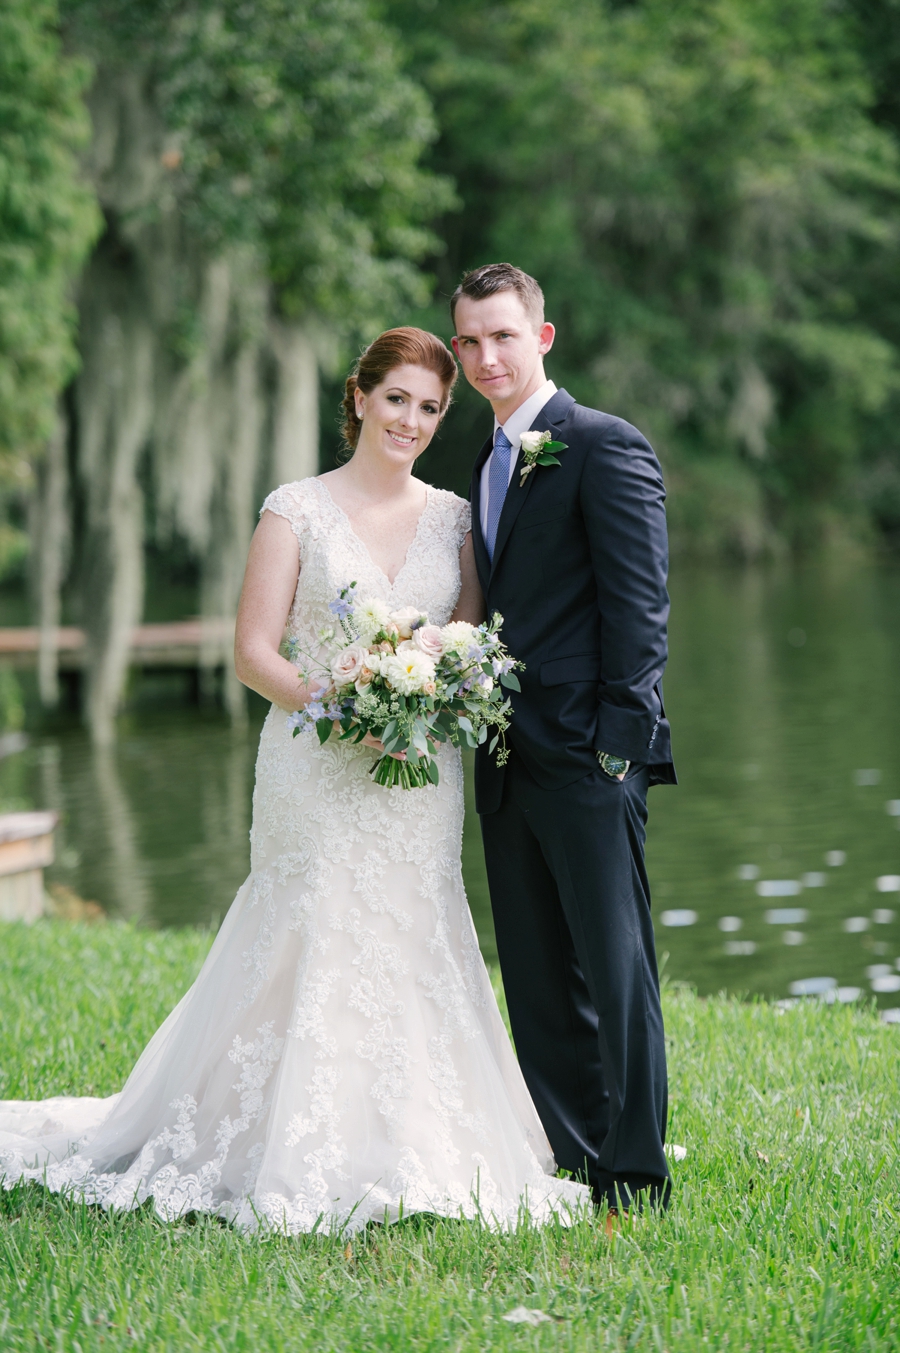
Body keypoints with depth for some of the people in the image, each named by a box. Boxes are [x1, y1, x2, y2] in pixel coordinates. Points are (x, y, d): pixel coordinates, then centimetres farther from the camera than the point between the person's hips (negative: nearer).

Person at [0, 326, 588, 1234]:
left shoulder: (453, 517, 10)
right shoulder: (297, 510, -1)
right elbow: (254, 651, -4)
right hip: (318, 774, -4)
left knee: (413, 953, 3)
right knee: (313, 952, -5)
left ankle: (408, 1156, 12)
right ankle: (301, 1166, 4)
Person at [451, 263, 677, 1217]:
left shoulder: (606, 448, -6)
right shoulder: (490, 465, 19)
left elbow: (639, 603, -12)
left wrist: (620, 739, -17)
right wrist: (481, 726, 12)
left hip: (586, 754, -8)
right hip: (509, 762, 8)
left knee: (615, 968, -5)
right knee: (538, 977, 11)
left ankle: (636, 1182, 0)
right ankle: (564, 1163, 18)